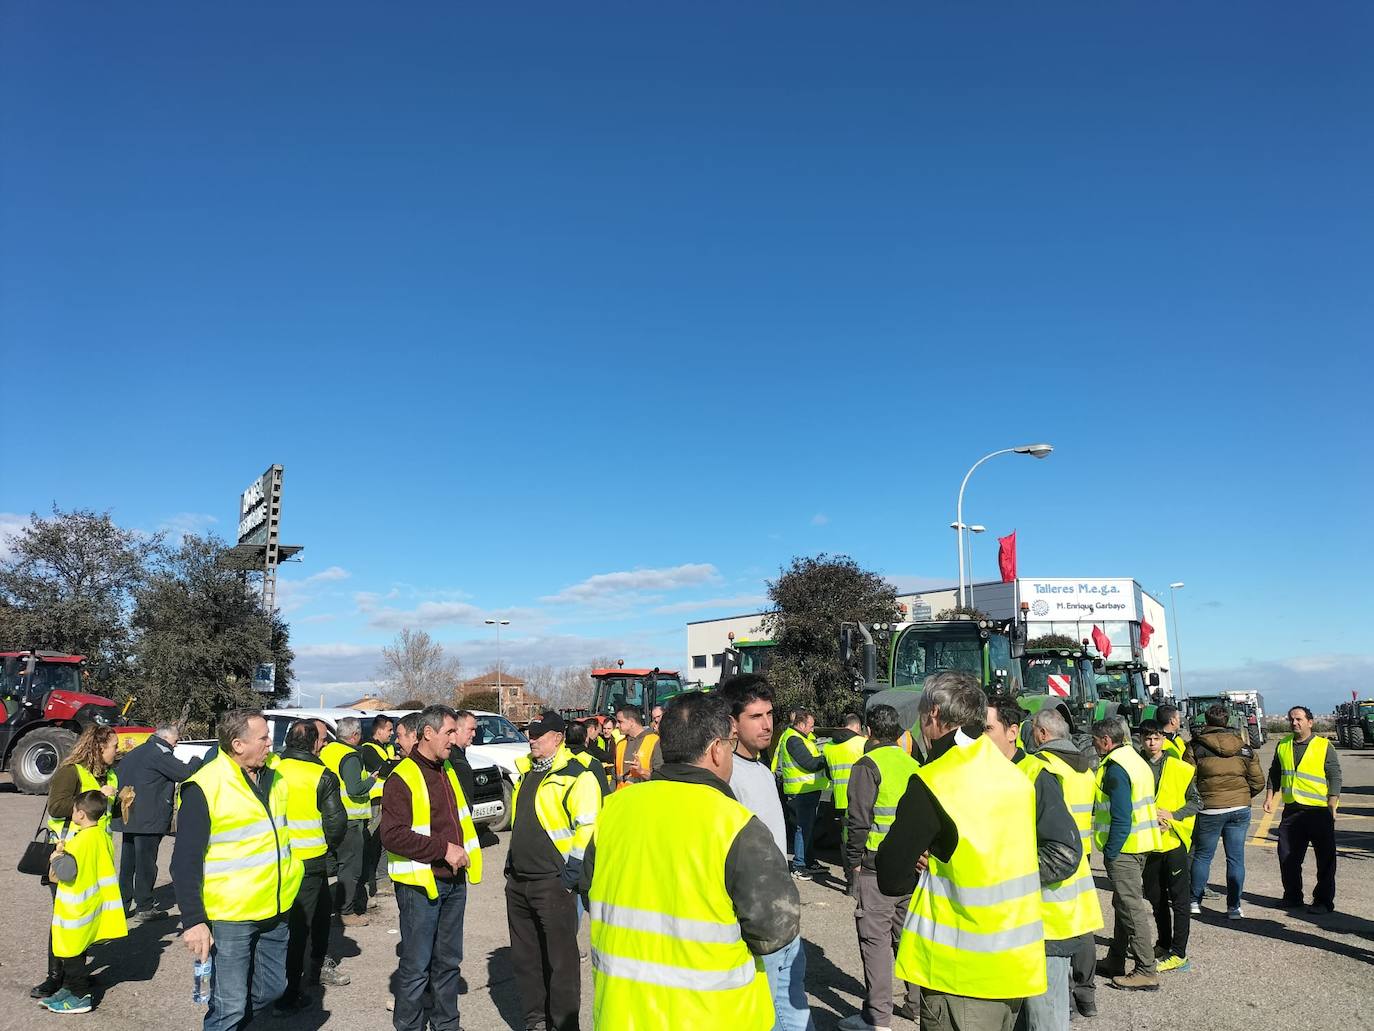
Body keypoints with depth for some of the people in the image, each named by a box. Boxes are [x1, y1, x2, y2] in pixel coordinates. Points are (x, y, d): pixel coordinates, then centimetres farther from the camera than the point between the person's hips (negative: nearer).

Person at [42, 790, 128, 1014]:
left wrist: (57, 854, -8)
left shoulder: (80, 842, -24)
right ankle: (69, 988, 33)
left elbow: (55, 876, -24)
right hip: (94, 903, 8)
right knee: (76, 950, 21)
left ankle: (80, 997, 13)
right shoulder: (103, 836, 2)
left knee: (72, 953, 5)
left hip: (75, 910, -8)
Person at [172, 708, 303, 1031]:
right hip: (229, 917, -7)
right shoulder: (205, 787, -15)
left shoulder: (274, 779, 7)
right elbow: (185, 862, -15)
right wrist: (193, 921, -18)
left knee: (270, 990, 16)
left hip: (276, 910, 7)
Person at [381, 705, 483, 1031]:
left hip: (454, 882, 8)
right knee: (416, 965, 2)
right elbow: (393, 835, -22)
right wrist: (443, 849, -22)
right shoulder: (402, 778, -15)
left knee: (448, 960, 16)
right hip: (420, 885, -8)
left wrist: (462, 852, 10)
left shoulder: (447, 770, 11)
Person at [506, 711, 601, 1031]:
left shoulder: (577, 775, -12)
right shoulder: (526, 772, 13)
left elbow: (587, 828, -15)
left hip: (553, 882, -8)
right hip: (518, 881, 8)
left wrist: (571, 875, -17)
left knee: (560, 958, 1)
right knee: (524, 956, 16)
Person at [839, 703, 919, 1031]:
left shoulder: (869, 764, -11)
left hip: (875, 868, -7)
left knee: (875, 939, 0)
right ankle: (917, 1004, 27)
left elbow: (859, 819, -16)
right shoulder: (913, 766, 11)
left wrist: (853, 861, -7)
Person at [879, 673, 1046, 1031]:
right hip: (1017, 962, 7)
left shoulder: (931, 783, -17)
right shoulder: (1015, 776, 3)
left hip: (962, 968, -7)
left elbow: (891, 879, -15)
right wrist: (939, 867, 1)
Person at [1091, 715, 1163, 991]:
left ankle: (1146, 973, 1)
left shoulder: (1116, 769, -18)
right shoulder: (1134, 759, 13)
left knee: (1131, 908, -4)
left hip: (1123, 847, -11)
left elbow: (1120, 819, -22)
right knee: (1124, 904, 18)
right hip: (1140, 844, 11)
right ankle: (1115, 962, 29)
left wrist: (1110, 853, -17)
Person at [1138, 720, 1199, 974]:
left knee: (1179, 899, 2)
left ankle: (1179, 954, 8)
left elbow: (1196, 802, -2)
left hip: (1175, 840, -3)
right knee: (1156, 898, 16)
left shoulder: (1180, 769, -5)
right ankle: (1164, 945, 31)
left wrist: (1173, 815, -16)